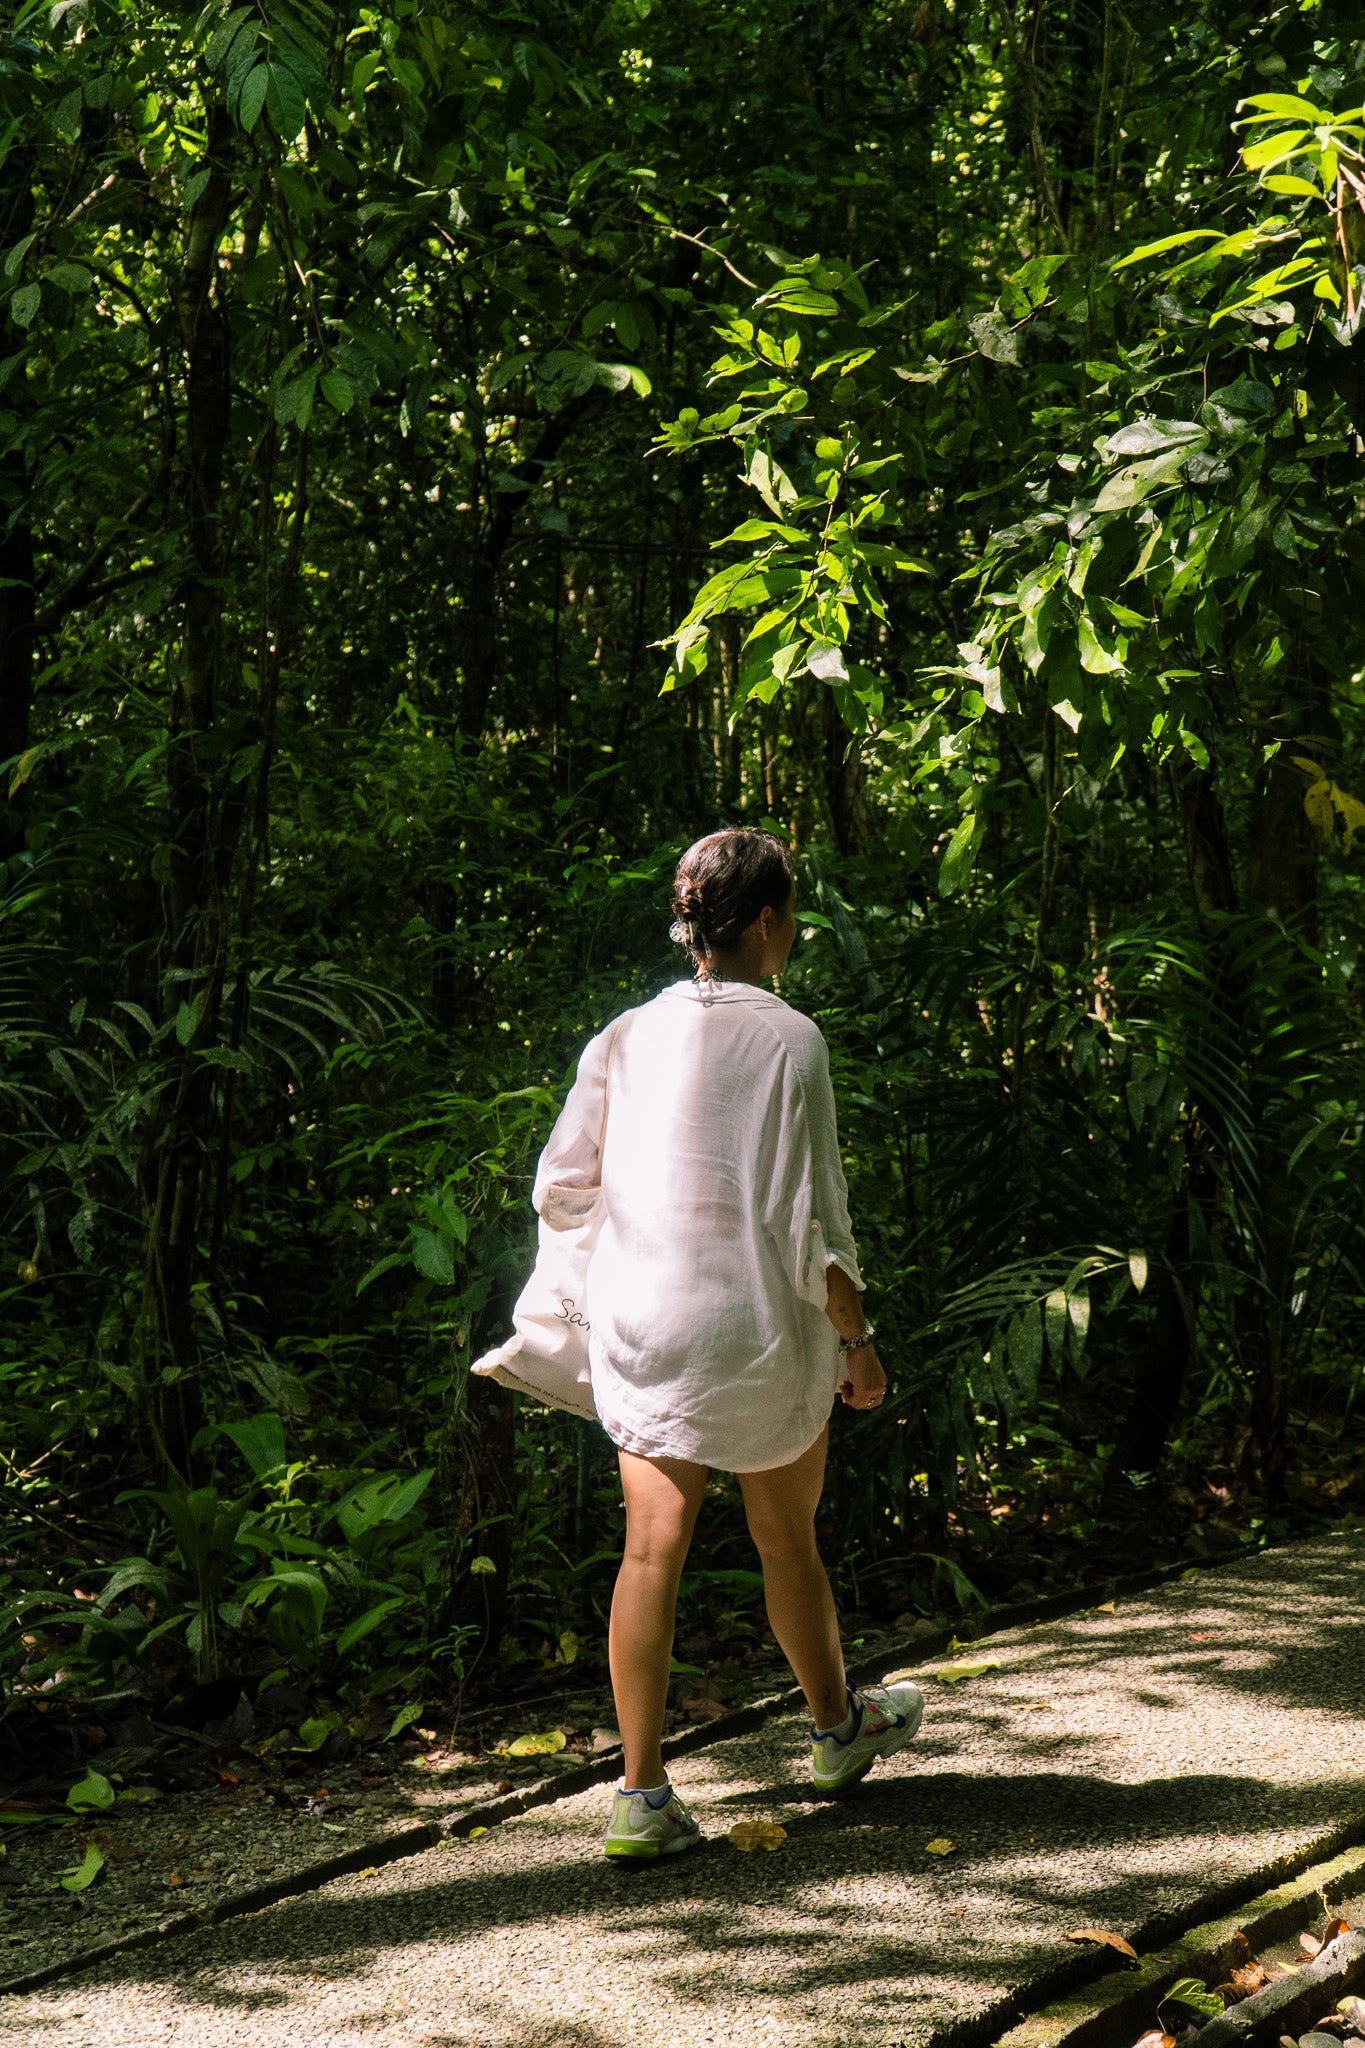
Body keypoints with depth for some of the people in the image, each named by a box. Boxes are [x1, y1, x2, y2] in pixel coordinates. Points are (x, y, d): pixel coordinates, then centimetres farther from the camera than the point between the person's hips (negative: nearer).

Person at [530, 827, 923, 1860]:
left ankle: (643, 1795, 0)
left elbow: (559, 1181, 7)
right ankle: (838, 1728, 40)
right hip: (763, 1325, -3)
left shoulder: (627, 1037, 1)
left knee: (653, 1551, 2)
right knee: (788, 1540, 16)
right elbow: (813, 1219, -14)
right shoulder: (789, 1040, -13)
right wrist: (858, 1340, -3)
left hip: (640, 1321, 3)